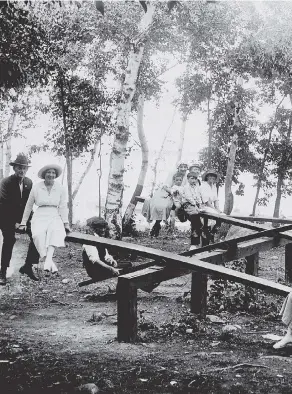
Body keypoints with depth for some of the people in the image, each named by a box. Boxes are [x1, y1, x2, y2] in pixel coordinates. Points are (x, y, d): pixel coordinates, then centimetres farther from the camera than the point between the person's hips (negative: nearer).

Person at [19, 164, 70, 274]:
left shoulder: (60, 189, 8)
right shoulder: (36, 188, 6)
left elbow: (63, 207, 6)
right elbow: (29, 206, 14)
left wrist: (66, 223, -6)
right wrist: (23, 223, 15)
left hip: (54, 217, 1)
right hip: (40, 217, 0)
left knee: (56, 231, -35)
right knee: (38, 234, -33)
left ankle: (48, 259, -48)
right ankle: (50, 262, -40)